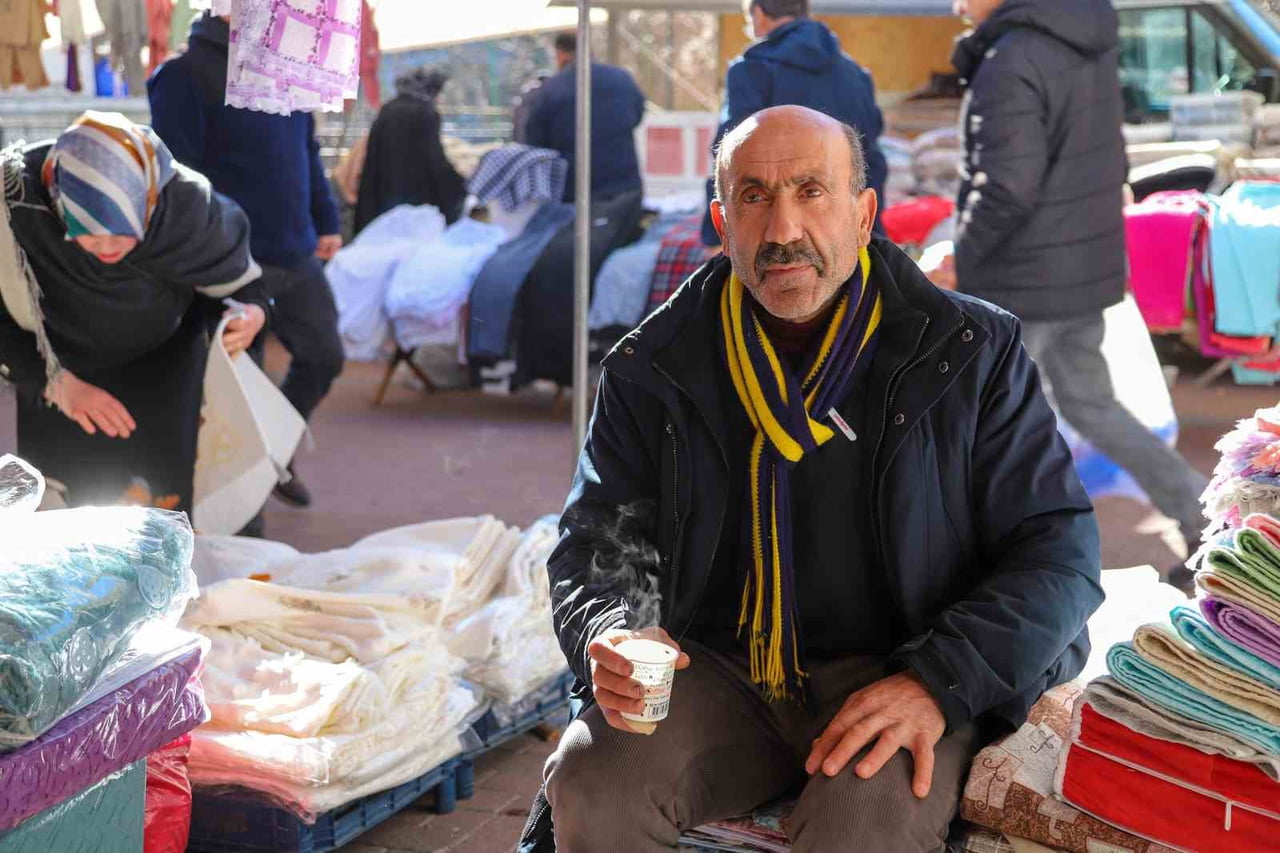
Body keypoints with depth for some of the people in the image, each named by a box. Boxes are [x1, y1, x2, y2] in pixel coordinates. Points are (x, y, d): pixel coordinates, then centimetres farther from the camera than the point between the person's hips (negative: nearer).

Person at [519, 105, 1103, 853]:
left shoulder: (970, 353, -1)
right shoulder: (655, 367, 5)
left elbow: (1058, 547, -2)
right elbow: (599, 544, 9)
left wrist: (940, 684, -17)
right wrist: (610, 635, -16)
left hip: (897, 679, -2)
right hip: (720, 672, 2)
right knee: (592, 790, -26)